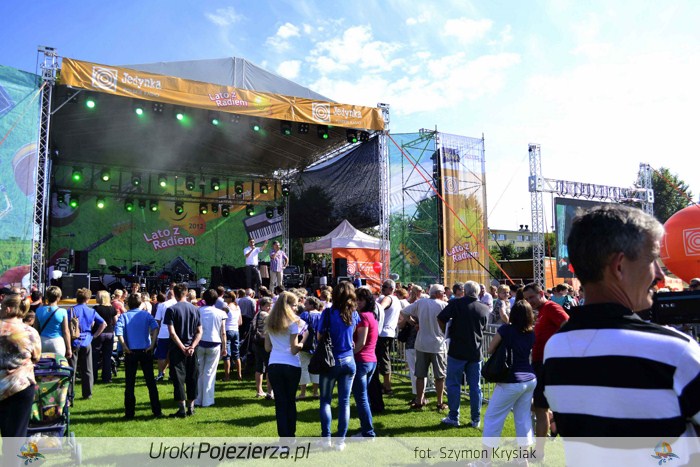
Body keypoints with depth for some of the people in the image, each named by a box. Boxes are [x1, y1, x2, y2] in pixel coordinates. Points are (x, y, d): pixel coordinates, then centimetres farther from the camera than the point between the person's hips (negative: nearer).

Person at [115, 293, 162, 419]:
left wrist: (125, 347, -13)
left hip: (131, 352, 0)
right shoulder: (146, 314, 4)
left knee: (129, 383, 9)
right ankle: (157, 411, 7)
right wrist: (152, 344, -13)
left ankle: (129, 412, 12)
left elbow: (118, 331, -16)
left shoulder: (124, 316, 3)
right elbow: (155, 327, -14)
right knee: (151, 381, 7)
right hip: (145, 351, 1)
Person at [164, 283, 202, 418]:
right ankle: (191, 407, 18)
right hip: (191, 350, 4)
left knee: (178, 378, 2)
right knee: (192, 378, 11)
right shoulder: (194, 309, 5)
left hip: (177, 350, -4)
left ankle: (182, 409, 4)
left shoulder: (171, 310, -7)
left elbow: (172, 332, -15)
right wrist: (192, 347, -7)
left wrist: (182, 348, -12)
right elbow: (199, 332, 0)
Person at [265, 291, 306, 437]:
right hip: (291, 366, -3)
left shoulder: (269, 323, 6)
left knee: (280, 403, 7)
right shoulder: (293, 322, -8)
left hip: (274, 366, 3)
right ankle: (291, 435, 23)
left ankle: (284, 436, 5)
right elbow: (294, 350, -11)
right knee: (291, 401, 14)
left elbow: (267, 348, 9)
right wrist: (304, 339, 4)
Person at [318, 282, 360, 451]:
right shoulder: (354, 314, 0)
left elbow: (319, 337, -5)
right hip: (348, 361, 3)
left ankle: (326, 437, 9)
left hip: (330, 361, -3)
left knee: (325, 400, 11)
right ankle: (341, 440, 12)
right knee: (344, 401, 8)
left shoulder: (328, 312, -11)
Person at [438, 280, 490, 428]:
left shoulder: (456, 303, -9)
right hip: (476, 352, 4)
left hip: (457, 351, -4)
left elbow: (441, 318, -14)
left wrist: (447, 333, 2)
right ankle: (476, 419, 16)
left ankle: (453, 418, 10)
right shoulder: (485, 308, 4)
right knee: (475, 386, 11)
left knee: (453, 384, 6)